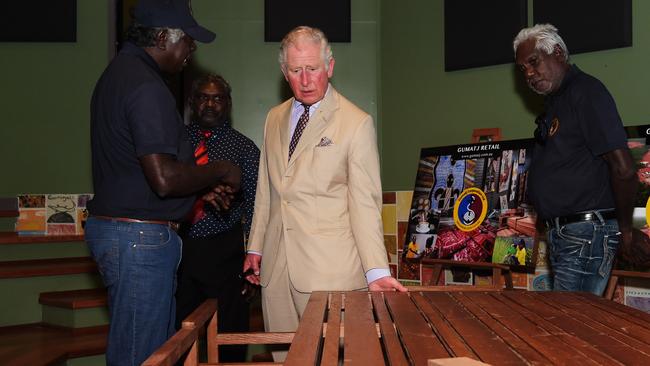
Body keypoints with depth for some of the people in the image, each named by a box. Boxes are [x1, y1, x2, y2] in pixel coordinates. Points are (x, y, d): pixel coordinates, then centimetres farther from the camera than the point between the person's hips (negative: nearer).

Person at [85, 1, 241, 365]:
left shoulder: (121, 71, 15)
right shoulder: (146, 86, -19)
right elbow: (165, 179, -26)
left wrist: (203, 188, 16)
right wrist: (221, 172, -9)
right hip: (142, 236, -10)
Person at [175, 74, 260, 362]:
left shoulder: (243, 147, 5)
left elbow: (254, 203, 2)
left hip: (223, 250, -1)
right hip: (178, 247, 1)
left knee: (229, 328, 6)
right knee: (177, 330, 7)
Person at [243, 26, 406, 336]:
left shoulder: (357, 123, -4)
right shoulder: (274, 119, 15)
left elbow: (364, 202, -9)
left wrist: (376, 271, -17)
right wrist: (255, 247, 16)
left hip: (329, 270, -5)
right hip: (275, 266, 5)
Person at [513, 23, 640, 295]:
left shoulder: (586, 91, -12)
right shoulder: (555, 101, 18)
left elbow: (622, 168, -18)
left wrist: (625, 229, -8)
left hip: (586, 234, -10)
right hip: (562, 233, 10)